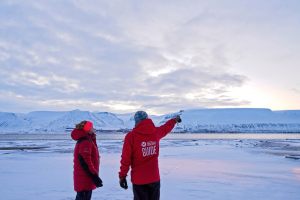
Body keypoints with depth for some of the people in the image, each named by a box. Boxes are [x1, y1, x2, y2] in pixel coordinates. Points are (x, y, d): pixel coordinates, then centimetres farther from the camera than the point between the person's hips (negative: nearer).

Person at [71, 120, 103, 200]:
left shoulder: (88, 141, 13)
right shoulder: (85, 142, -19)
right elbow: (85, 161, -24)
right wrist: (94, 176, -22)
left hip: (84, 177, 10)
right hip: (85, 178, -10)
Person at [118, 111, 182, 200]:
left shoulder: (131, 136, -14)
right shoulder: (156, 132, 0)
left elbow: (126, 158, -13)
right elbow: (166, 128, 22)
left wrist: (122, 176, -1)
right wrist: (175, 120, 42)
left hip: (139, 179, -3)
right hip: (155, 178, 4)